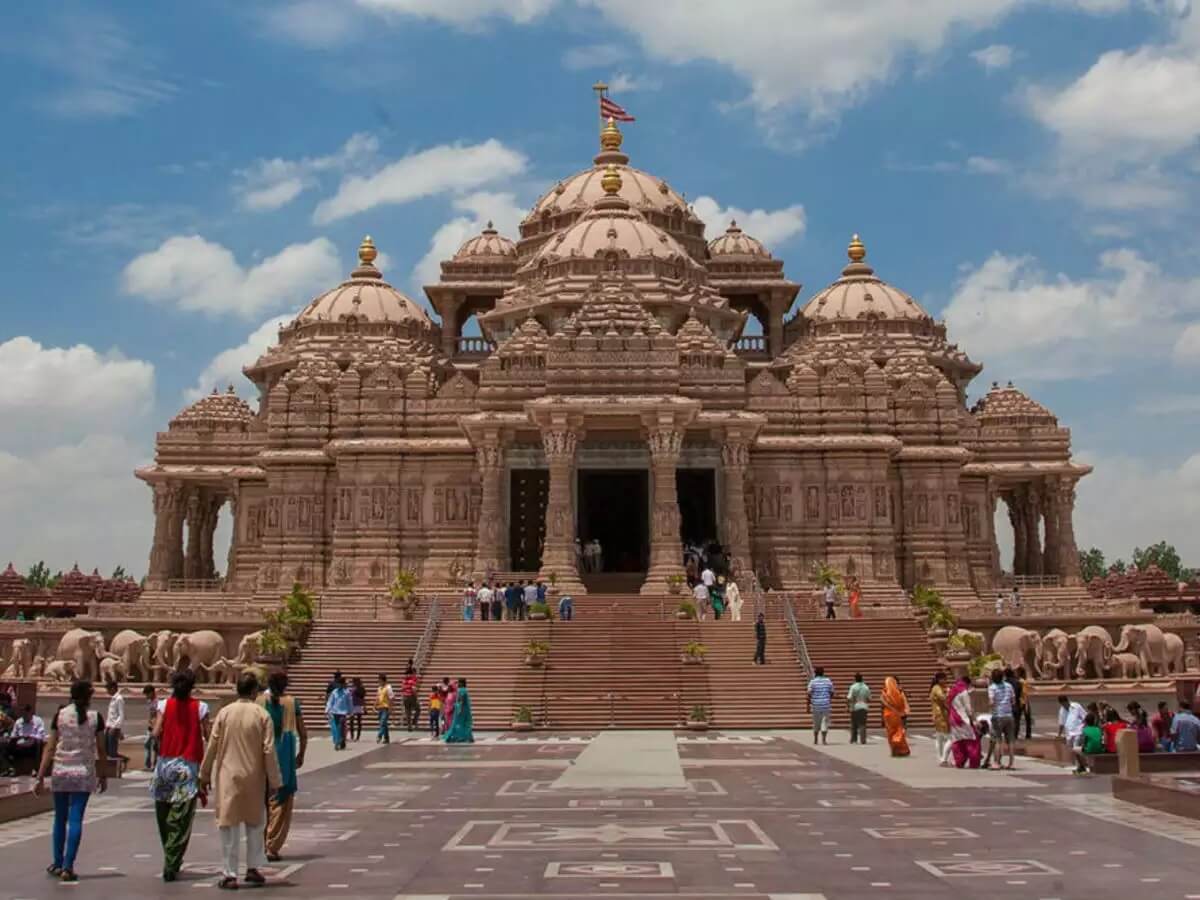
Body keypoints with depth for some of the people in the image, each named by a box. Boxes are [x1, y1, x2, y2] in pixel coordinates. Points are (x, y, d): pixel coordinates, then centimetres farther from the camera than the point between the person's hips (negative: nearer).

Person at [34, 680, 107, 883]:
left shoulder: (60, 714, 0)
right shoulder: (95, 717, -2)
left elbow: (50, 748, -2)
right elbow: (100, 750, 1)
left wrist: (41, 777, 2)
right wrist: (102, 776, 11)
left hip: (60, 771, 2)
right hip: (84, 773, -2)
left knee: (60, 819, 15)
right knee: (75, 820, 0)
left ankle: (57, 864, 24)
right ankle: (68, 867, -4)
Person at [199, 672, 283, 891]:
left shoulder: (224, 713, -3)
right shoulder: (262, 715, -6)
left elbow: (212, 746, 1)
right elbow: (269, 750, -6)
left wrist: (205, 774, 12)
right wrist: (274, 780, 1)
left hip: (228, 777, 0)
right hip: (254, 778, 0)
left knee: (229, 825, 5)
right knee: (255, 823, 17)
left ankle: (229, 875, 5)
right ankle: (253, 868, 21)